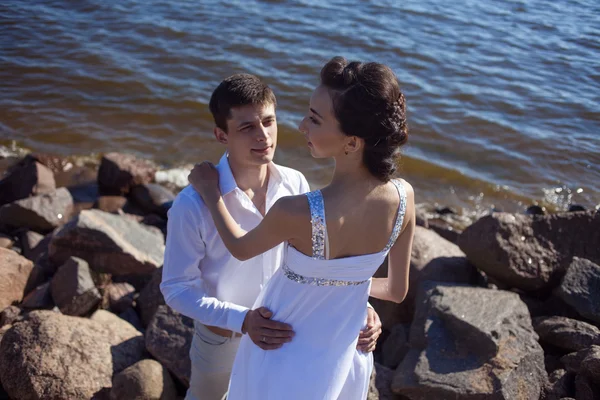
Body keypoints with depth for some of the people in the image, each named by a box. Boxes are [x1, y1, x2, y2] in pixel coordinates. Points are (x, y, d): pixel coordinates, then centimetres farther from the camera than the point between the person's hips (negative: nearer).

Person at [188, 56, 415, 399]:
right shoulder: (404, 197, -22)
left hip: (286, 357, -4)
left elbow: (241, 248, -12)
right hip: (344, 355, 4)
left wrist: (210, 191, 4)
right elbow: (397, 290, -5)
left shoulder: (296, 213, -36)